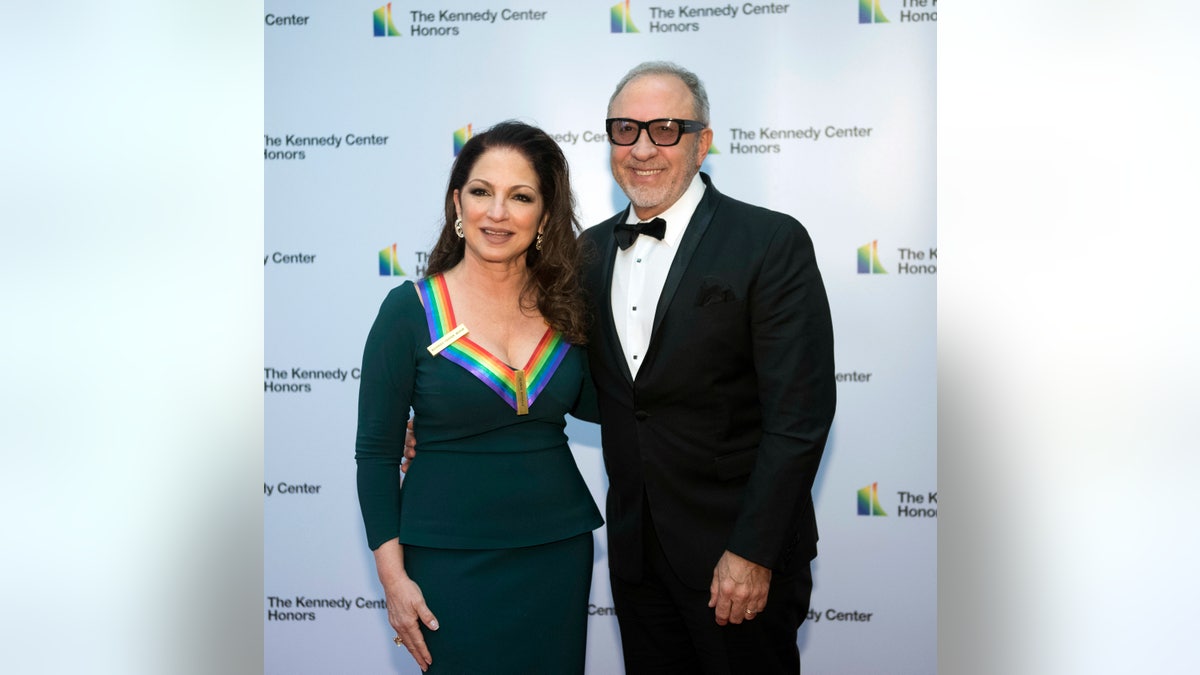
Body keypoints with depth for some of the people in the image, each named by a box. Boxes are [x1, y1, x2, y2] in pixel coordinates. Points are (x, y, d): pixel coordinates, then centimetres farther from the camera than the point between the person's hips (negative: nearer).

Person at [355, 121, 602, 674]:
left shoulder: (563, 304, 0)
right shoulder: (410, 310, -9)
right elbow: (376, 452, -6)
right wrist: (393, 576, -8)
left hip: (559, 550, 4)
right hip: (452, 560, -3)